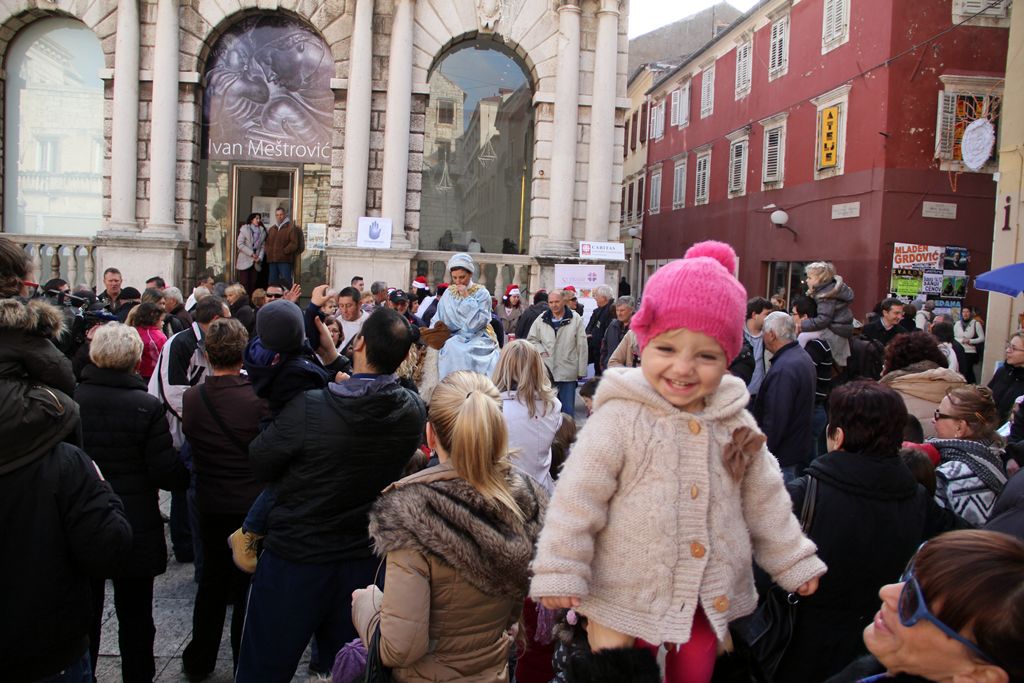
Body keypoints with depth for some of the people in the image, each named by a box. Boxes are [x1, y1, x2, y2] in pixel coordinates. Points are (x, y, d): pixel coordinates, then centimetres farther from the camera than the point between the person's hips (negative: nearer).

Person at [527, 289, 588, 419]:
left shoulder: (575, 319, -3)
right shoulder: (541, 319, 4)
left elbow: (582, 346, -2)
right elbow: (531, 339, 15)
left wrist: (581, 370, -4)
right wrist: (540, 350, -4)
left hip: (568, 373, -2)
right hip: (546, 371, 2)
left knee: (568, 408, 5)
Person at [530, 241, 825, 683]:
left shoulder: (736, 423, -1)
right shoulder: (621, 419, -16)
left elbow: (765, 500, 11)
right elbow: (578, 498, -14)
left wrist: (793, 562, 14)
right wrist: (559, 574, -14)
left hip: (710, 606, 5)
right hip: (626, 601, -4)